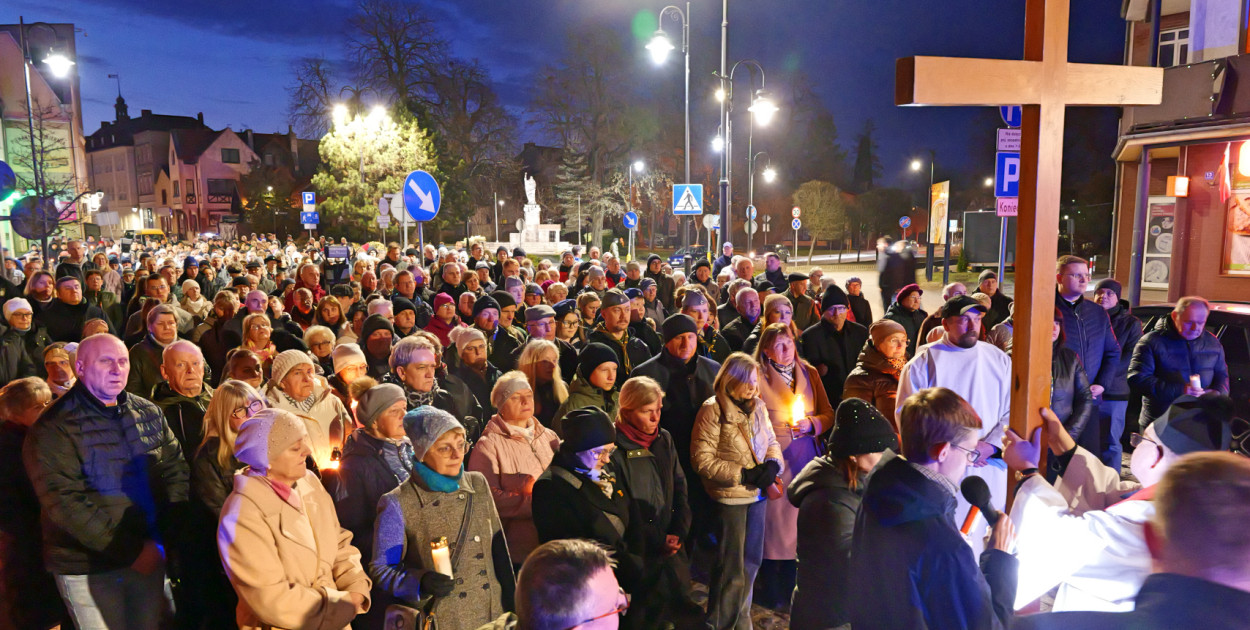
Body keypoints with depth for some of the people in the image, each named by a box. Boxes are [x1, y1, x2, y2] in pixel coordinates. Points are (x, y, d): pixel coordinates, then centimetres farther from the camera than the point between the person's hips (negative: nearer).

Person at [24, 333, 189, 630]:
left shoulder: (149, 413, 3)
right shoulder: (55, 426, -12)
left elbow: (176, 469, 5)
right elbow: (65, 502, -18)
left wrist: (166, 535, -7)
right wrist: (130, 551, -18)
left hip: (151, 557, 4)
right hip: (88, 569, -4)